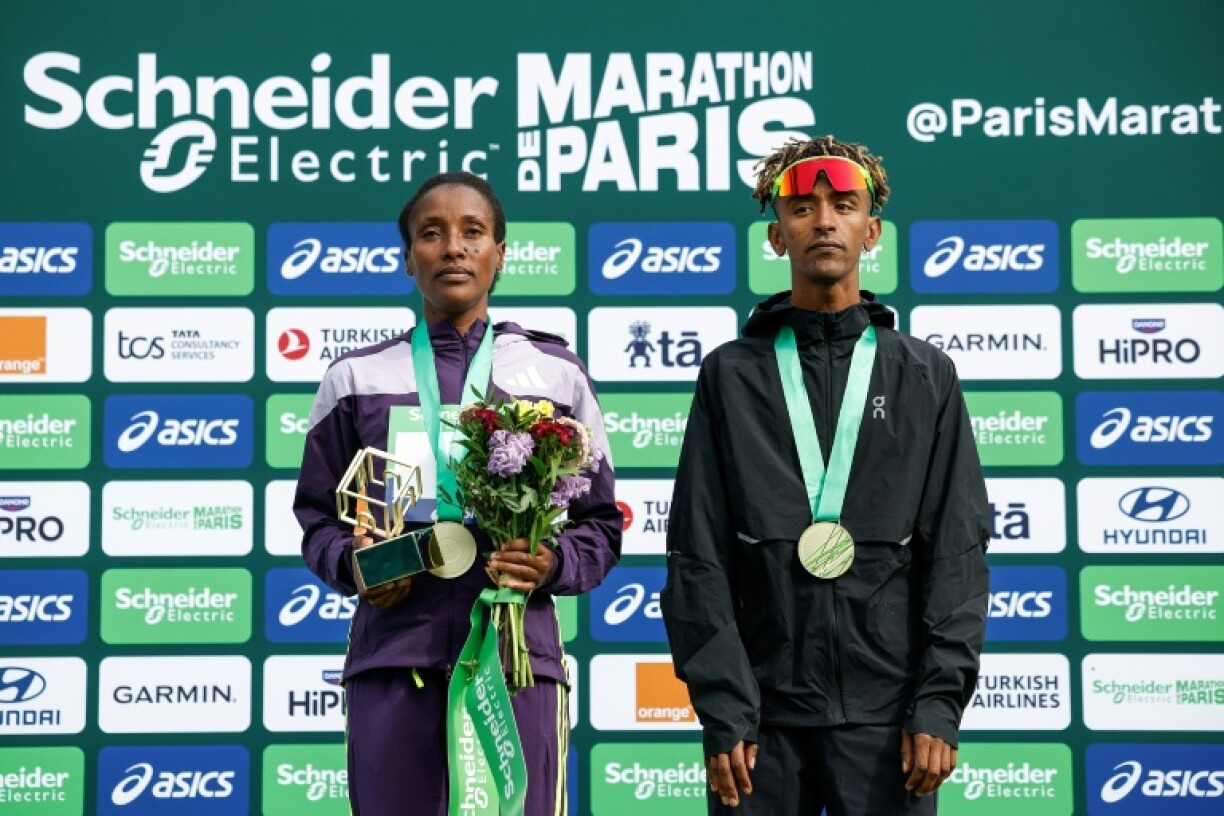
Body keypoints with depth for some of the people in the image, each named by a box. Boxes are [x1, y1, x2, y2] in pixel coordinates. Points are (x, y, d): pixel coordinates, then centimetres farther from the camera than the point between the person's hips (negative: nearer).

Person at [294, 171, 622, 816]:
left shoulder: (556, 372, 11)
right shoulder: (356, 377, 12)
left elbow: (600, 523, 12)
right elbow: (318, 517, 15)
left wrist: (555, 565, -9)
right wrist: (352, 565, -6)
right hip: (393, 658, 1)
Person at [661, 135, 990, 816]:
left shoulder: (926, 376, 7)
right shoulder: (730, 376, 5)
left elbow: (957, 552, 2)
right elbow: (698, 556, 1)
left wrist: (940, 706, -6)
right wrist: (723, 712, -7)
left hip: (886, 711, 0)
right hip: (764, 713, 0)